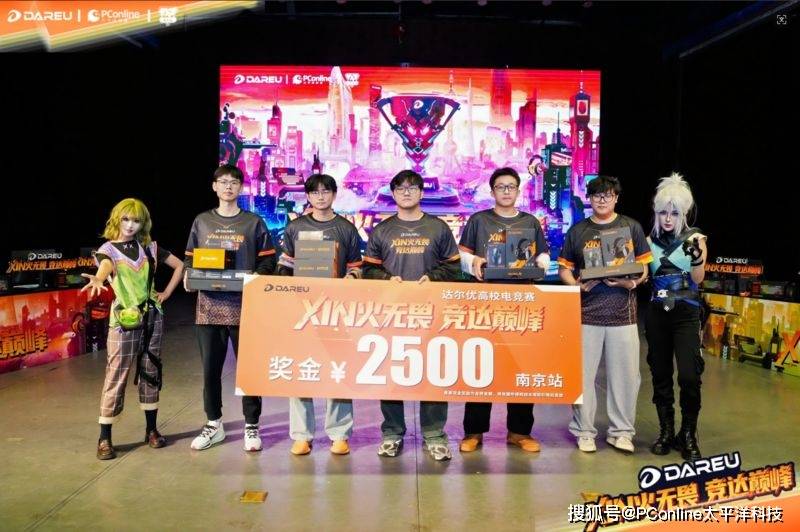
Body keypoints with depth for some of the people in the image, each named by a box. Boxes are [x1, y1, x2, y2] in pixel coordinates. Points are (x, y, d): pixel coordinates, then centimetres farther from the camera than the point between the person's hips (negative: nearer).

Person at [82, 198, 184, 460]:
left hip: (152, 317, 4)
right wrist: (98, 280, -50)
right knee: (116, 377, -4)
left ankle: (151, 429, 21)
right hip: (124, 321, -4)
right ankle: (104, 439, 5)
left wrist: (166, 293, 6)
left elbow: (179, 265, 16)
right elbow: (105, 268, -27)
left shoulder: (149, 247, 9)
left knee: (151, 373, 10)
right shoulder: (107, 249, -3)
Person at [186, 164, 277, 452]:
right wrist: (189, 276, -3)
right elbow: (190, 259, 17)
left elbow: (268, 262, 4)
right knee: (210, 368, 10)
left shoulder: (254, 223, 5)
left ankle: (251, 426, 15)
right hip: (209, 306, 3)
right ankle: (213, 424, 25)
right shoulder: (201, 221, 12)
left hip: (244, 307, -2)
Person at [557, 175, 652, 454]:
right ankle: (584, 430, 17)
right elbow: (564, 269, 10)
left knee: (625, 374, 3)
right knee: (583, 374, 4)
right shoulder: (577, 230, 9)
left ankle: (621, 431, 19)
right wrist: (576, 284, -10)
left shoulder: (631, 227, 7)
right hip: (586, 313, 1)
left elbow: (643, 268, 7)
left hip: (622, 313, 0)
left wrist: (632, 282, -14)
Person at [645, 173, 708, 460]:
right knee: (660, 374, 7)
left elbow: (698, 279, -6)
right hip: (657, 313, 3)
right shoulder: (650, 240, 6)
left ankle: (688, 435, 8)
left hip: (686, 313, -3)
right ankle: (666, 431, 21)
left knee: (688, 376, -10)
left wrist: (696, 256, -24)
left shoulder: (694, 237, -1)